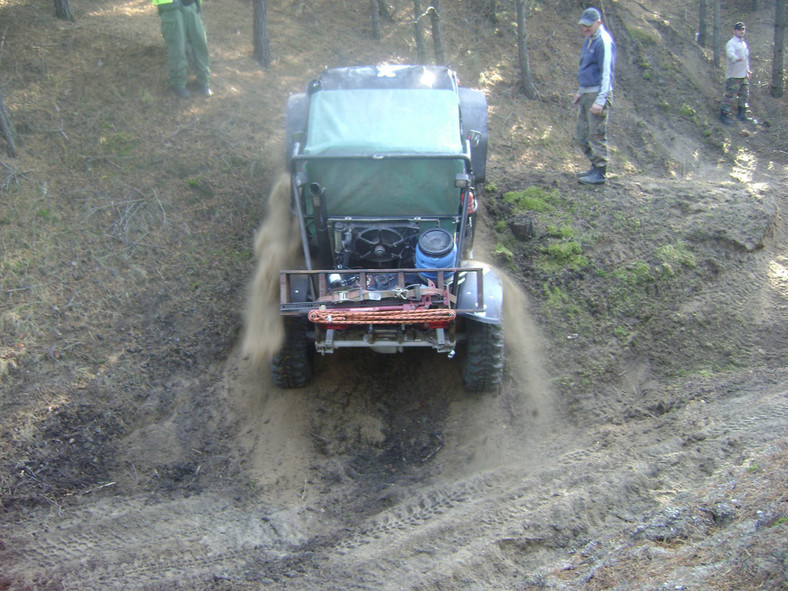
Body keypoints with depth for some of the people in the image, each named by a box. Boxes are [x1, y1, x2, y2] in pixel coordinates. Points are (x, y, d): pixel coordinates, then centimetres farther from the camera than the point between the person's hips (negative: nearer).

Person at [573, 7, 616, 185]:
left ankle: (600, 173, -2)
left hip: (598, 93, -10)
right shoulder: (589, 39, 14)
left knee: (597, 135, -7)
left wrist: (600, 100, -22)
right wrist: (580, 92, 25)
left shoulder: (604, 42, -15)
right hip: (586, 94, 10)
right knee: (583, 134, 13)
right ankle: (595, 166, 22)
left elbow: (606, 73, -19)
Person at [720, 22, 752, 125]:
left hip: (743, 75, 9)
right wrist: (736, 58, -55)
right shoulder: (731, 43, -13)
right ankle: (724, 115, 2)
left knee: (744, 95, 15)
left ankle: (742, 114, 28)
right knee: (730, 96, -7)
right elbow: (730, 53, -35)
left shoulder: (744, 43, 15)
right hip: (733, 76, -9)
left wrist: (747, 69, 30)